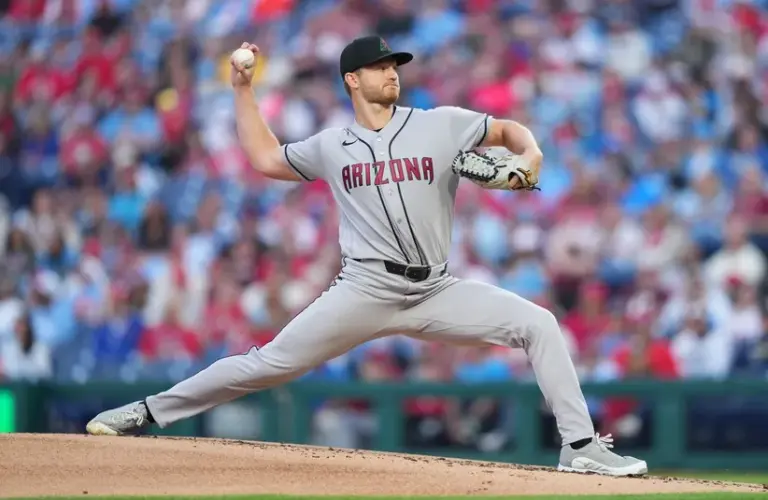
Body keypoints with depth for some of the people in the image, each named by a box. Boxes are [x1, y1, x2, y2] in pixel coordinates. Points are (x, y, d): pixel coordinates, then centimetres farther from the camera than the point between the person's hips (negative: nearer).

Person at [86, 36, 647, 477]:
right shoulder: (332, 147, 9)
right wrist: (243, 89, 19)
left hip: (437, 292, 1)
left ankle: (580, 445, -11)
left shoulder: (441, 125, 4)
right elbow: (265, 158, 23)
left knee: (537, 323, -15)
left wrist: (529, 156, -12)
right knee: (271, 363, -7)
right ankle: (148, 412, 3)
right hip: (366, 291, -1)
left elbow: (509, 129, 11)